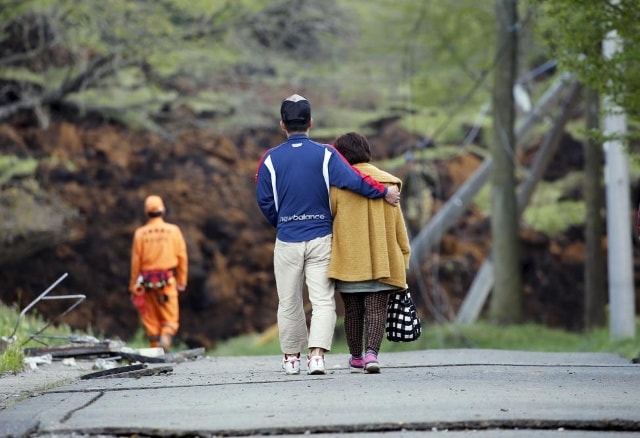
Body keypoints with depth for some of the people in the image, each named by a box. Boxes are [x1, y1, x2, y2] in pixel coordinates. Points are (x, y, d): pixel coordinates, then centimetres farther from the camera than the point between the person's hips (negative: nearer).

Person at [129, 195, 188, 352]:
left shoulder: (140, 233, -2)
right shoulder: (173, 230, -2)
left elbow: (136, 261, -1)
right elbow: (182, 257, -1)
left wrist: (133, 286, 6)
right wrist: (182, 281, 8)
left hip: (147, 280, 1)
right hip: (167, 280, -1)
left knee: (150, 320, 10)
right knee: (170, 318, 2)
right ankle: (165, 339, -24)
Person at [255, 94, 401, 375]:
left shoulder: (271, 159, -2)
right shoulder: (325, 154, -6)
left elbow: (264, 201, 2)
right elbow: (353, 180, -17)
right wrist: (384, 192, -5)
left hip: (287, 239, 1)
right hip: (320, 237, -1)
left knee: (289, 302, 12)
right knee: (323, 300, -1)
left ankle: (291, 357, 20)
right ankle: (317, 354, -18)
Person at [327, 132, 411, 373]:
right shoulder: (387, 182, 6)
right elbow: (398, 225, 8)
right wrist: (403, 257, 14)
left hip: (348, 260, -1)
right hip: (382, 261, 1)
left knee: (353, 310, 11)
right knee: (376, 309, -1)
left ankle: (356, 357, 22)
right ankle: (372, 353, -20)